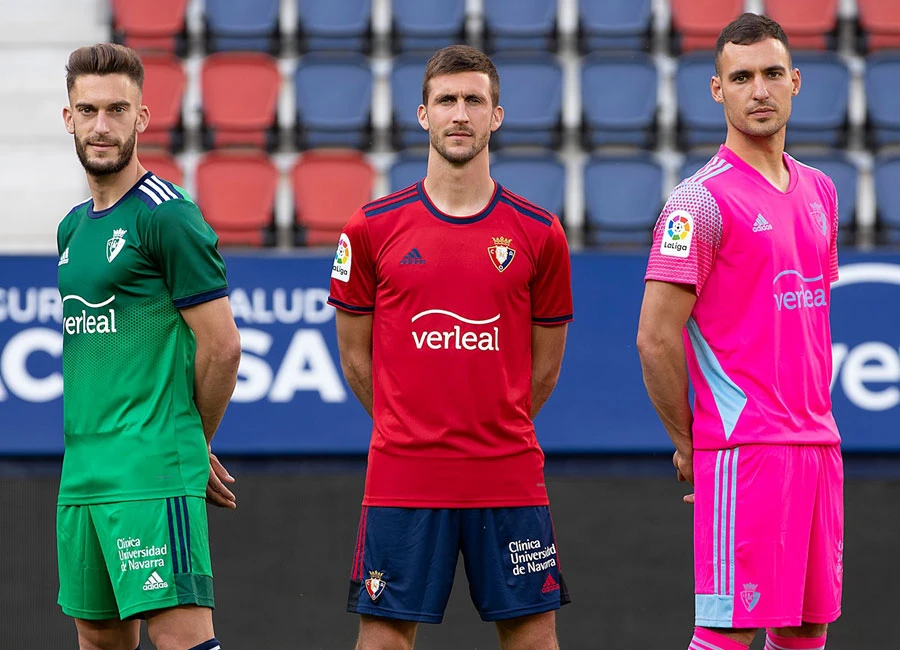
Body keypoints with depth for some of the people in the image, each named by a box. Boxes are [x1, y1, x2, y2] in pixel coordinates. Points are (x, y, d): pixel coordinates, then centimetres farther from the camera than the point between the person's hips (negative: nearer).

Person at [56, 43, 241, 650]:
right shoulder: (74, 227, 16)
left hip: (152, 478, -8)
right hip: (82, 475, 8)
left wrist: (191, 443, 2)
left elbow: (222, 347, -11)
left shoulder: (168, 217, -10)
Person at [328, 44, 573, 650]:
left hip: (510, 480, 1)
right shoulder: (373, 228, 2)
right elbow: (356, 356, 11)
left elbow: (544, 369, 12)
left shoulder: (539, 233, 3)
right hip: (401, 480, -1)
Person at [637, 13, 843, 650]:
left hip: (818, 444, 7)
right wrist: (687, 442, -5)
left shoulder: (819, 191, 14)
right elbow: (656, 338, -12)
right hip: (743, 447, -7)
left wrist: (813, 414, 16)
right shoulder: (704, 198, -10)